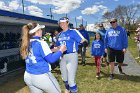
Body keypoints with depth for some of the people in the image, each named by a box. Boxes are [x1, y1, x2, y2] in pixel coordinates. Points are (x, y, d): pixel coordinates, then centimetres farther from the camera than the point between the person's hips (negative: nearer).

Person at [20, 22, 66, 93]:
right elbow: (51, 59, -17)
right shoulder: (41, 43, -17)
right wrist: (61, 51, -3)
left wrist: (52, 50, 21)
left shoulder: (26, 44, 4)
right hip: (42, 77, -7)